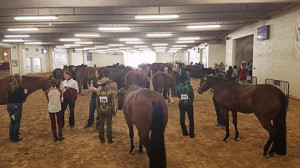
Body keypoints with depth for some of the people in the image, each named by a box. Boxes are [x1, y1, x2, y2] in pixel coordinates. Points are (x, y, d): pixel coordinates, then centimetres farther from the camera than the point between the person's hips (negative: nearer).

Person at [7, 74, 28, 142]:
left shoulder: (9, 87, 0)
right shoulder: (20, 88, -15)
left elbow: (9, 94, 10)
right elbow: (23, 98, -14)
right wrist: (25, 93, 2)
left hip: (9, 105, 5)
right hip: (17, 106, -5)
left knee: (12, 121, 18)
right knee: (17, 122, 6)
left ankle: (11, 137, 26)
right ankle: (15, 138, 11)